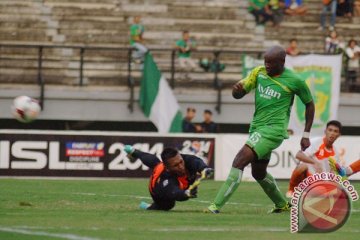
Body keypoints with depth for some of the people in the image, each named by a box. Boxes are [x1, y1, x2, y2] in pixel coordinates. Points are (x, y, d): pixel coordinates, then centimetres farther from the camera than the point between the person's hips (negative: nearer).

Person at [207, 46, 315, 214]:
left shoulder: (294, 81, -7)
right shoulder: (259, 72, 5)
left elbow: (309, 104, 6)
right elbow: (239, 94, 6)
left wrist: (306, 135, 5)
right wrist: (237, 89, -20)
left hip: (273, 129, -7)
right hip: (257, 127, 7)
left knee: (240, 160, -20)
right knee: (258, 173, 18)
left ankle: (217, 206, -22)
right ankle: (282, 205, 42)